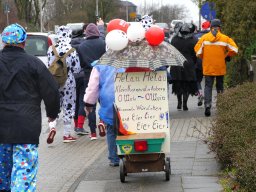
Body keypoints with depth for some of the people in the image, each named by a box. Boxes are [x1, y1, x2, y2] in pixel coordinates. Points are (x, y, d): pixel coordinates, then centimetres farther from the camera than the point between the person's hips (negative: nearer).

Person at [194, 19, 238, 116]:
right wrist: (226, 56, 7)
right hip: (220, 67, 0)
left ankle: (207, 105, -14)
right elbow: (234, 49, -9)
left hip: (208, 68, 0)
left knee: (208, 86, 4)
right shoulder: (225, 38, -5)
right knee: (220, 85, 15)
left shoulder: (204, 38, -3)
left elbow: (198, 51, -6)